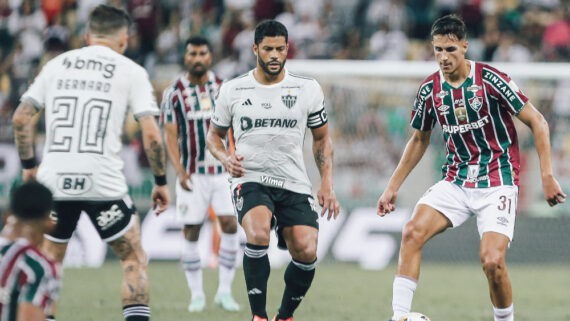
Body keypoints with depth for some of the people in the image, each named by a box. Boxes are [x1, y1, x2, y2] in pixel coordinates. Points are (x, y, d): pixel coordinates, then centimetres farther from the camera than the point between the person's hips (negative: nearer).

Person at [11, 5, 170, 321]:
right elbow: (151, 134, -4)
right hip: (102, 182, -3)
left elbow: (20, 118, 9)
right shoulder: (130, 71, 4)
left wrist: (29, 165, 20)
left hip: (53, 179, 3)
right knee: (134, 259, 11)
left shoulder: (57, 64, 13)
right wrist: (161, 182, 7)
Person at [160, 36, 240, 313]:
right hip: (192, 173, -1)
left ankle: (224, 290, -2)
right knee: (191, 232, -1)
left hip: (224, 171, 1)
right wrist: (180, 171, -15)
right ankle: (196, 294, 9)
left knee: (230, 225, -10)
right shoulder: (174, 93, -1)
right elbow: (170, 136, -4)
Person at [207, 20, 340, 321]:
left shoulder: (308, 89, 5)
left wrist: (327, 185, 5)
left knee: (306, 252, -15)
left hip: (295, 184, 2)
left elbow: (322, 138, 15)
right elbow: (214, 134, 17)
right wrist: (225, 158, -5)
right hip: (250, 180, -2)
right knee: (258, 234, -31)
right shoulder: (232, 90, 4)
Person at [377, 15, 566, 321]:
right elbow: (419, 140, 17)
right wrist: (392, 187, 14)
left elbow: (537, 122, -8)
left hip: (497, 182, -4)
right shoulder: (429, 89, 0)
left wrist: (547, 176, -13)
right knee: (412, 233, -19)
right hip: (455, 180, 4)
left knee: (492, 261, -18)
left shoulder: (490, 79, -13)